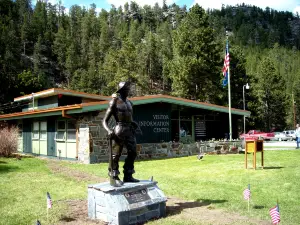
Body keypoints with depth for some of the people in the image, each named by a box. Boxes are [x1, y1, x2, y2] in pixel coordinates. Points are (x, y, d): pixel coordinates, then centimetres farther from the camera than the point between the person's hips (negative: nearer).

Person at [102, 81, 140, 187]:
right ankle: (114, 178, 6)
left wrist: (133, 124, 7)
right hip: (119, 130, -7)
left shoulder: (129, 103, 16)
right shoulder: (114, 102, -3)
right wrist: (108, 130, -22)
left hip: (129, 130, 7)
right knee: (115, 155, -2)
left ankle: (128, 176, 18)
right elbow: (105, 120, -5)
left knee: (132, 153, 7)